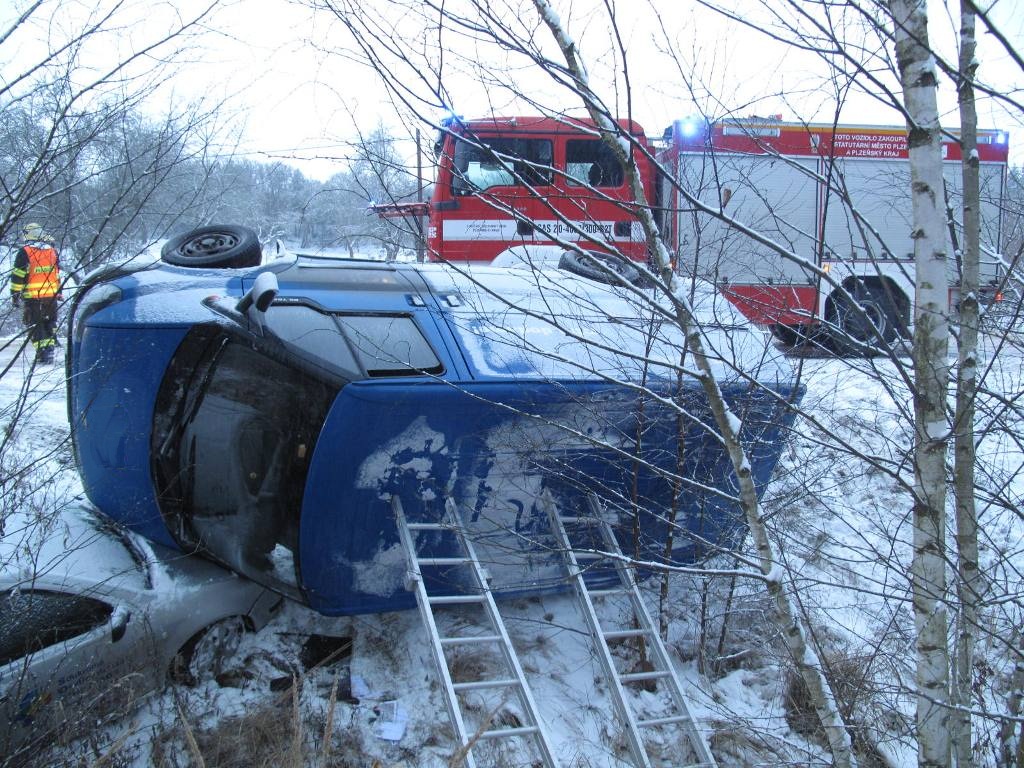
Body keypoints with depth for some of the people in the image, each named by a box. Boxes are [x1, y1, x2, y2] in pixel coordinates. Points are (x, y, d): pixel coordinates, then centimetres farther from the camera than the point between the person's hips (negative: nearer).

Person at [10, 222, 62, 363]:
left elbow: (18, 276, -7)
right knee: (50, 323, 15)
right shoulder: (52, 250, 8)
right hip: (51, 295, 4)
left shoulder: (25, 252, -7)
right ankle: (50, 347, 14)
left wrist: (15, 295, 1)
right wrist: (59, 292, 25)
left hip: (32, 297, -4)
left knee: (35, 325, 2)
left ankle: (43, 352, -5)